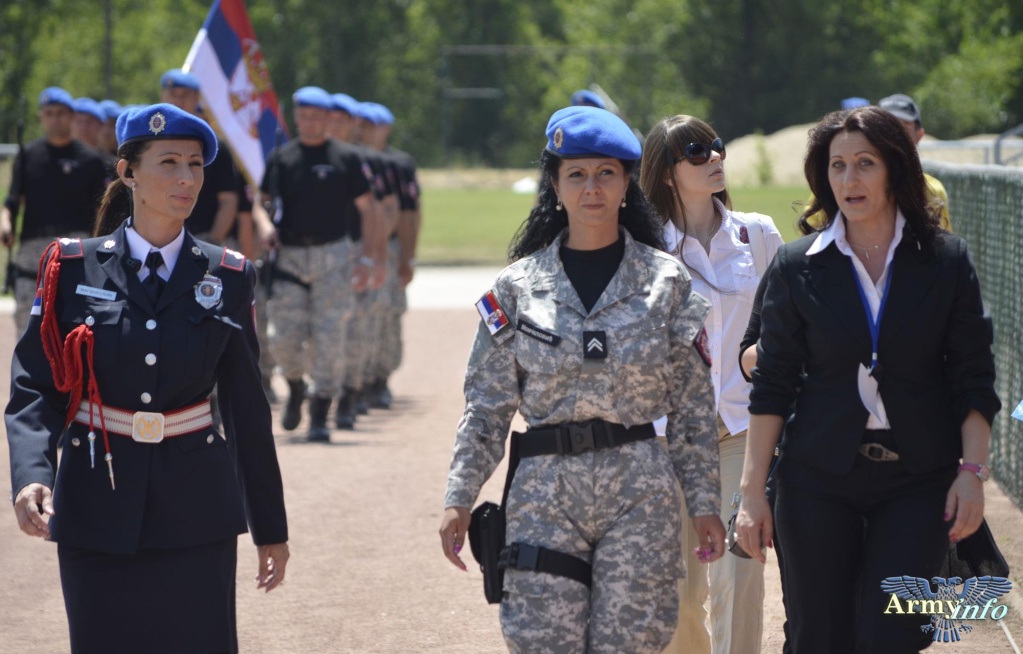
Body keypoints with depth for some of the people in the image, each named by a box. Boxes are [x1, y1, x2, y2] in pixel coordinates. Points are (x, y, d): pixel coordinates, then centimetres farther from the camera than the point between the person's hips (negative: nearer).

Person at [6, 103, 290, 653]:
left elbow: (248, 411, 7)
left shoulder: (227, 278, 4)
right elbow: (34, 390, -3)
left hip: (195, 512, 1)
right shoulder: (74, 270, 0)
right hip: (98, 511, -1)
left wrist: (271, 527, 9)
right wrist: (32, 476, -22)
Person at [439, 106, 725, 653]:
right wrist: (459, 499, 1)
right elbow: (486, 404, 7)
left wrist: (705, 503, 3)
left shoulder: (667, 281, 4)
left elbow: (693, 406, 6)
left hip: (641, 491, 0)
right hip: (544, 491, 0)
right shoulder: (518, 286, 6)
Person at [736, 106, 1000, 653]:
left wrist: (972, 470, -6)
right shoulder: (797, 267, 1)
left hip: (918, 483, -1)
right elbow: (772, 385, 3)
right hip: (819, 479, 1)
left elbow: (973, 379, 3)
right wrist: (753, 490, 0)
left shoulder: (946, 261, 1)